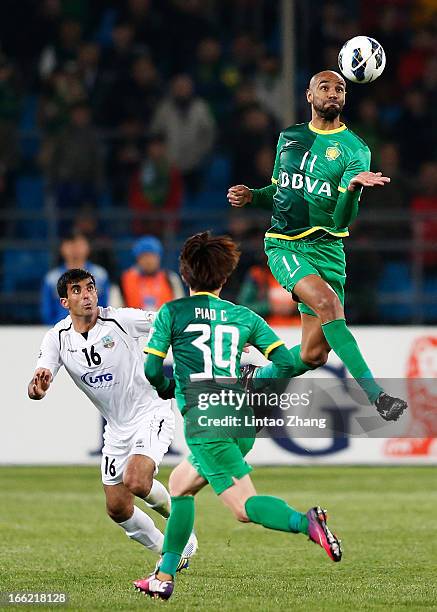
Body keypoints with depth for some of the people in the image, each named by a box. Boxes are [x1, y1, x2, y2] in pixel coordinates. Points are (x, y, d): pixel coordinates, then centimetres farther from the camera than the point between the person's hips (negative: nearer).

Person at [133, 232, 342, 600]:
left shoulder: (173, 312, 4)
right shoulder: (244, 316, 13)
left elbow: (152, 369, 0)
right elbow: (285, 362, 5)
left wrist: (170, 389, 21)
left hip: (203, 421, -6)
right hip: (242, 421, 6)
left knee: (244, 507, -12)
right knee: (180, 485, 25)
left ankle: (305, 523, -40)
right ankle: (164, 577, 24)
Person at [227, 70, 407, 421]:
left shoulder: (355, 150, -3)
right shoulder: (289, 138, 8)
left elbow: (341, 221, -13)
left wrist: (353, 187, -32)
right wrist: (251, 196, 5)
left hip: (326, 248, 0)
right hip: (284, 244, 0)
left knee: (315, 356, -2)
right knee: (328, 303, -29)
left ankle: (255, 379, 29)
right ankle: (376, 395, -29)